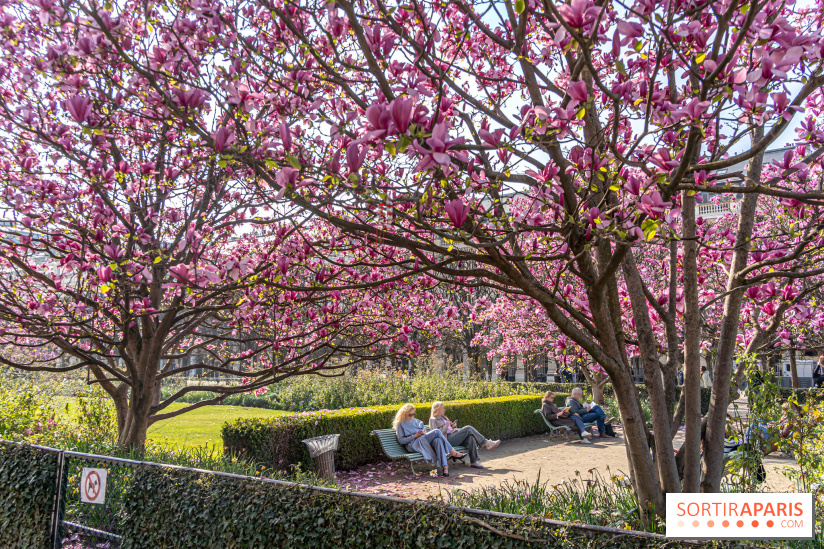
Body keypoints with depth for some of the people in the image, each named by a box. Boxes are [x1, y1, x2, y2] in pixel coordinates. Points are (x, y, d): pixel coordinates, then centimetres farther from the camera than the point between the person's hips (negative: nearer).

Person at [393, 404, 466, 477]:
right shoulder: (400, 425, 10)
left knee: (438, 440, -32)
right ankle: (454, 453, -19)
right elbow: (401, 440, -1)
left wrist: (424, 433, 2)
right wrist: (415, 436, -10)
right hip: (413, 445, -6)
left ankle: (444, 467, -45)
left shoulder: (417, 421, 28)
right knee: (436, 432, -24)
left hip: (426, 442, 6)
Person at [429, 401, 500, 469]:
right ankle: (486, 443, -14)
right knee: (468, 429, -21)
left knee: (470, 437, -23)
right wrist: (446, 426, -13)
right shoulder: (433, 420, 2)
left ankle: (473, 461, -27)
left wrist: (453, 426, 10)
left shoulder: (444, 417, 28)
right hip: (447, 439, -8)